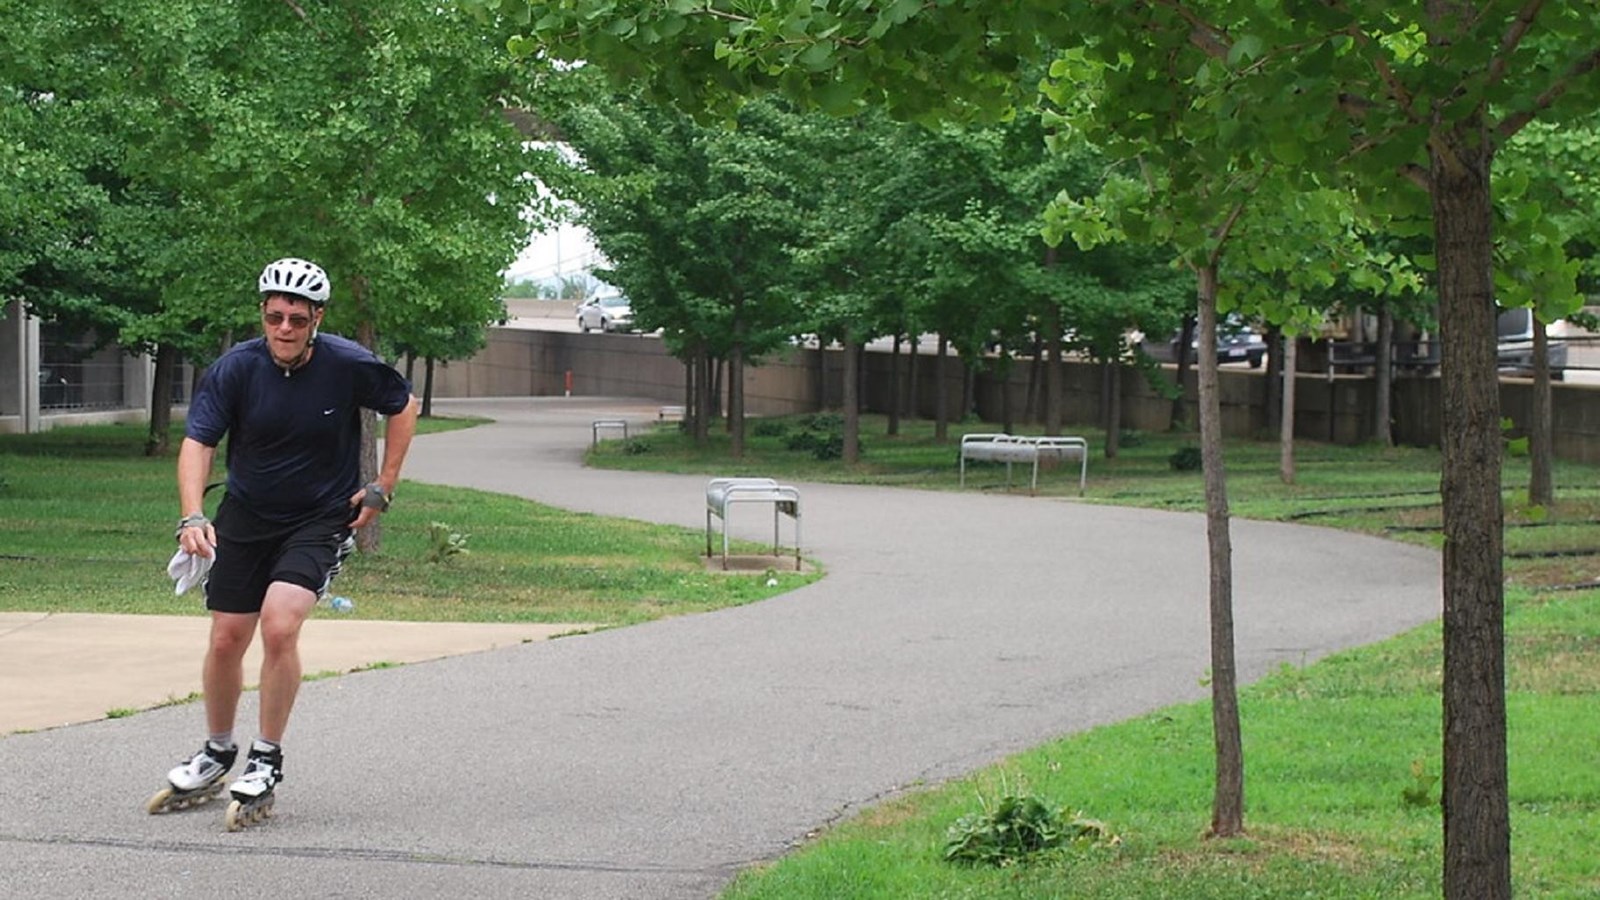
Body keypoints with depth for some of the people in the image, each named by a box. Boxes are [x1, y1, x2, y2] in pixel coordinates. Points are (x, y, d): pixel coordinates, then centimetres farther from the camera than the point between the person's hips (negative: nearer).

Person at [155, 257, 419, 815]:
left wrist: (382, 490, 0)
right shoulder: (236, 368, -14)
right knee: (226, 640, 6)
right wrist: (192, 517, -35)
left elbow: (404, 408, 3)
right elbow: (197, 441, -19)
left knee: (278, 626, -22)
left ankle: (267, 759, -6)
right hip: (247, 517, 3)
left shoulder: (348, 366, -15)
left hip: (321, 519, -2)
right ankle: (216, 755, 30)